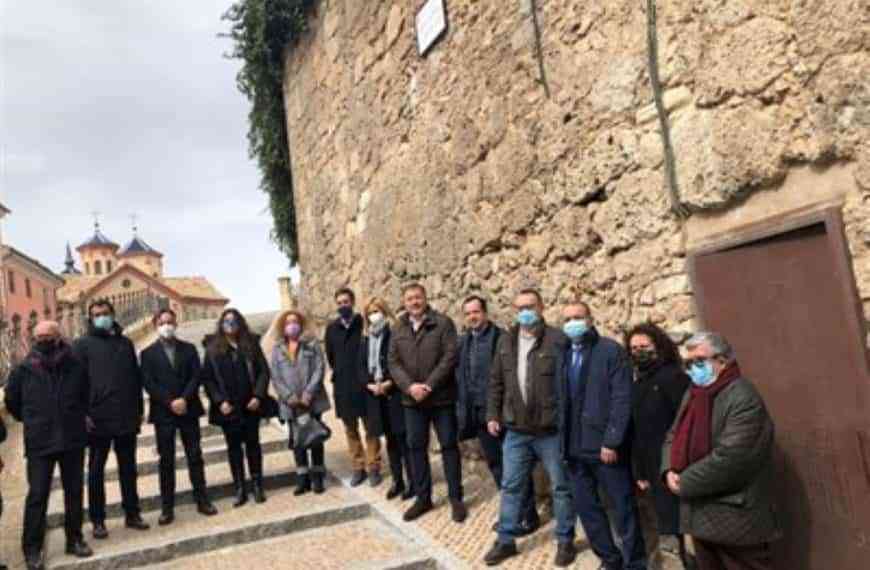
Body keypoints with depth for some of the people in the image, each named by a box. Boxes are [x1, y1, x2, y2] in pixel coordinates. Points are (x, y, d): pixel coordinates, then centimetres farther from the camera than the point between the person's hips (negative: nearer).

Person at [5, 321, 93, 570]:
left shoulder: (76, 367, -2)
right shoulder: (24, 370, -4)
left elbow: (86, 397, 14)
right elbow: (11, 401, 11)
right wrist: (32, 421, 14)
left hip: (73, 440, 2)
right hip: (39, 444, -1)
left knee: (74, 491, 10)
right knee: (37, 495, 1)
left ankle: (75, 539, 24)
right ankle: (32, 549, 13)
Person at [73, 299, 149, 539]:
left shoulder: (125, 343, 12)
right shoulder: (82, 345, 1)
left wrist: (140, 409, 10)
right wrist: (83, 413, -12)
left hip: (127, 418, 3)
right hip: (98, 418, -3)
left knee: (128, 468, 11)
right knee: (96, 470, 7)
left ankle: (132, 513, 22)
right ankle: (97, 520, 17)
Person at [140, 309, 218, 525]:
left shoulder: (189, 348, 9)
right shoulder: (148, 353, 4)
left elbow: (196, 376, 0)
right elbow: (149, 384, -5)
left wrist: (184, 399, -14)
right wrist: (170, 403, -14)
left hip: (188, 410, 1)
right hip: (163, 413, -1)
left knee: (195, 456, 5)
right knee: (166, 461, 4)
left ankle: (202, 500, 13)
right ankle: (167, 507, 10)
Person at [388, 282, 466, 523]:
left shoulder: (443, 323, -5)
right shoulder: (398, 329, 7)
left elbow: (450, 357, -13)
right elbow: (393, 362, 2)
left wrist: (429, 385, -18)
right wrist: (409, 386, -14)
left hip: (442, 397, -4)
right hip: (412, 400, 4)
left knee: (449, 445, 5)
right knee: (416, 447, 11)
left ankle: (456, 498, 18)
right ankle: (423, 498, 24)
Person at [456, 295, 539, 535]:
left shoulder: (501, 337, -11)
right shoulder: (464, 341, 9)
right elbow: (460, 375, 13)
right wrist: (463, 408, 8)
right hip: (479, 412, 7)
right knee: (494, 463, 16)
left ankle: (528, 514, 15)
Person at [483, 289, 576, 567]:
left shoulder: (558, 340, -10)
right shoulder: (506, 341, 6)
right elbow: (496, 381, 12)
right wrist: (492, 415, 8)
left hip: (552, 430, -4)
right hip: (516, 430, 4)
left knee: (561, 486, 11)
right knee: (511, 486, 13)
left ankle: (565, 541, 28)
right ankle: (506, 540, 27)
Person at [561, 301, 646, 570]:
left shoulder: (612, 350, -8)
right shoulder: (563, 354, 6)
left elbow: (622, 400, -12)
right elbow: (561, 400, 9)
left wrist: (611, 441, -17)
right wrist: (562, 442, 4)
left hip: (605, 445, -5)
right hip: (575, 447, 5)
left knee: (624, 507, 8)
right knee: (585, 506, 14)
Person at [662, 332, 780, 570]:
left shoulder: (744, 399, -18)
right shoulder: (692, 393, 12)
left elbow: (729, 457, -26)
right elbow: (674, 436, 16)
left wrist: (685, 483, -16)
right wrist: (670, 470, -4)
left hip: (735, 519, -8)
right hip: (699, 514, 9)